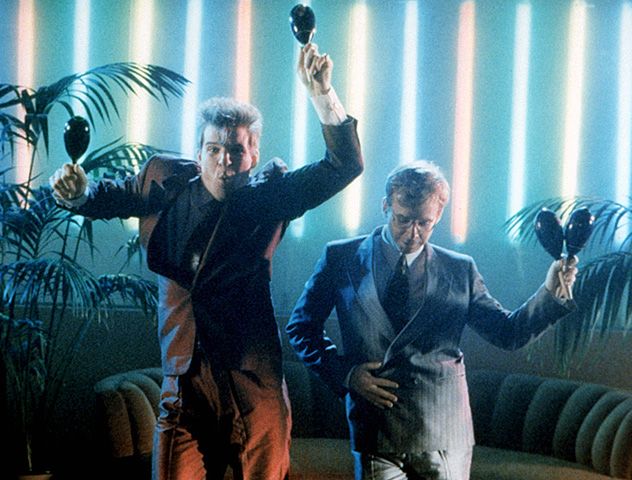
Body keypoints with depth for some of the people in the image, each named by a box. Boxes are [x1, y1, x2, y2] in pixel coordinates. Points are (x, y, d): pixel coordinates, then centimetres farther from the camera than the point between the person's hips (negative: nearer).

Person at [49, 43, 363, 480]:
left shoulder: (270, 195, 0)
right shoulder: (166, 185, 5)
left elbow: (345, 165, -9)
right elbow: (109, 198, 23)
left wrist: (322, 93, -21)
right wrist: (77, 191, 0)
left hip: (255, 390, -1)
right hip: (185, 387, 2)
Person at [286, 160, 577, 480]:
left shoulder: (460, 270, 7)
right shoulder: (342, 258, 3)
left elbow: (507, 333, 5)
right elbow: (301, 327, 8)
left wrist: (551, 294, -9)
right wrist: (344, 373, -5)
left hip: (445, 438, 1)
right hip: (376, 430, -1)